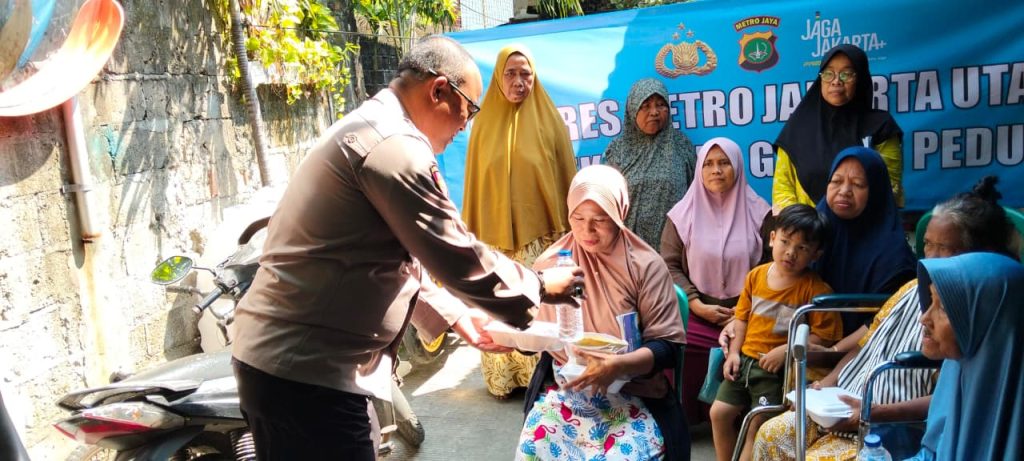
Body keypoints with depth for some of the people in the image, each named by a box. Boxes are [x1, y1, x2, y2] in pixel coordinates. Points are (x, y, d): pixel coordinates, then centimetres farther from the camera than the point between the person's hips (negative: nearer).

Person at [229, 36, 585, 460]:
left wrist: (457, 317, 21)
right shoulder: (394, 145, -19)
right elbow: (457, 259, -15)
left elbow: (398, 258, 21)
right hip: (306, 370, -10)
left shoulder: (365, 130, 16)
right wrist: (540, 287, 0)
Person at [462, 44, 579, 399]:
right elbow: (474, 182, 8)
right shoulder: (484, 122, 7)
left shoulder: (548, 120, 1)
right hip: (495, 235, 2)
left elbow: (566, 177, 2)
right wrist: (472, 233, 6)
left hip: (540, 234, -2)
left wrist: (568, 230, -2)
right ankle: (502, 379, 22)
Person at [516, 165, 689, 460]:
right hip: (564, 386, 2)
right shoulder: (550, 261, 4)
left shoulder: (646, 265, -4)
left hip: (633, 391, -1)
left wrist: (619, 365, -23)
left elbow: (667, 346, -7)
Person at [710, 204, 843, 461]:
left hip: (779, 369, -6)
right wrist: (734, 352, 2)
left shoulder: (815, 289, -14)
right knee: (718, 413, 6)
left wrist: (786, 350, -22)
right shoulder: (756, 276, 2)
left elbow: (824, 336, -15)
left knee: (757, 424, -11)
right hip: (745, 359, 6)